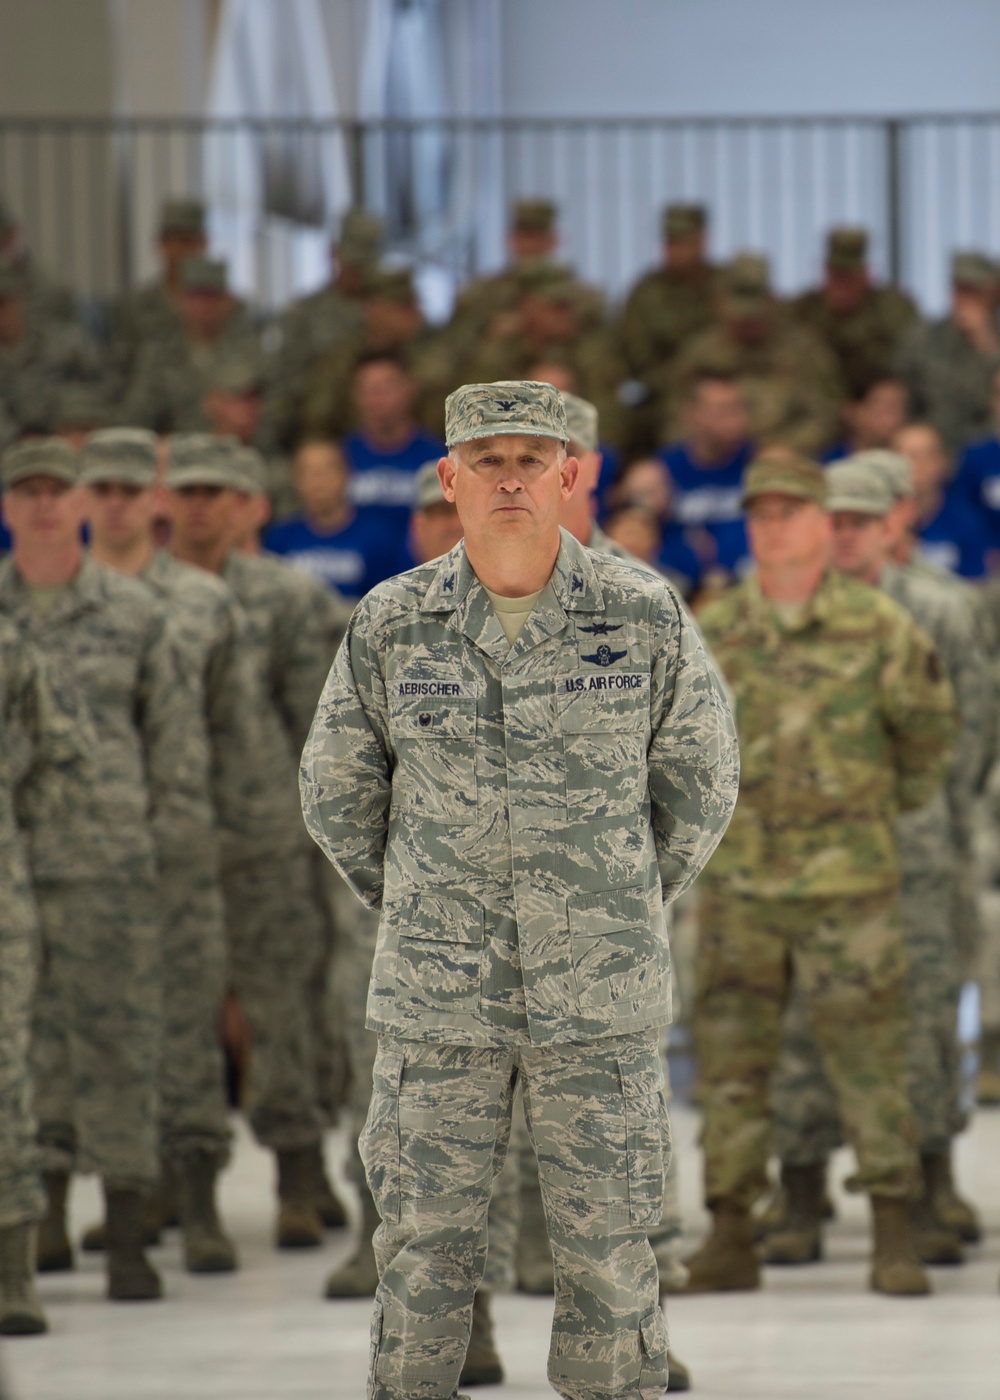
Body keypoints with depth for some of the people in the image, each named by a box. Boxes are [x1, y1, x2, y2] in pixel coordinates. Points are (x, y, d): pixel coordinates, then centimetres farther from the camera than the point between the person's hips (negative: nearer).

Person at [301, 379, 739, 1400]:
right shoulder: (391, 626, -6)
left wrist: (620, 919, 11)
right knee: (425, 1249, 5)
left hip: (597, 1004, 0)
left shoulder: (643, 617, -7)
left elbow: (698, 783, 7)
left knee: (606, 1254, 3)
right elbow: (337, 793, 9)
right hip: (439, 998, 1)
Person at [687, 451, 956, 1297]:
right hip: (738, 881, 3)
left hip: (848, 881, -3)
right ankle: (731, 1235, 10)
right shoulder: (713, 634, 4)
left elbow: (932, 727, 10)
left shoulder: (878, 629, -3)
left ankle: (895, 1235, 6)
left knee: (869, 1055, -2)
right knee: (730, 1060, 3)